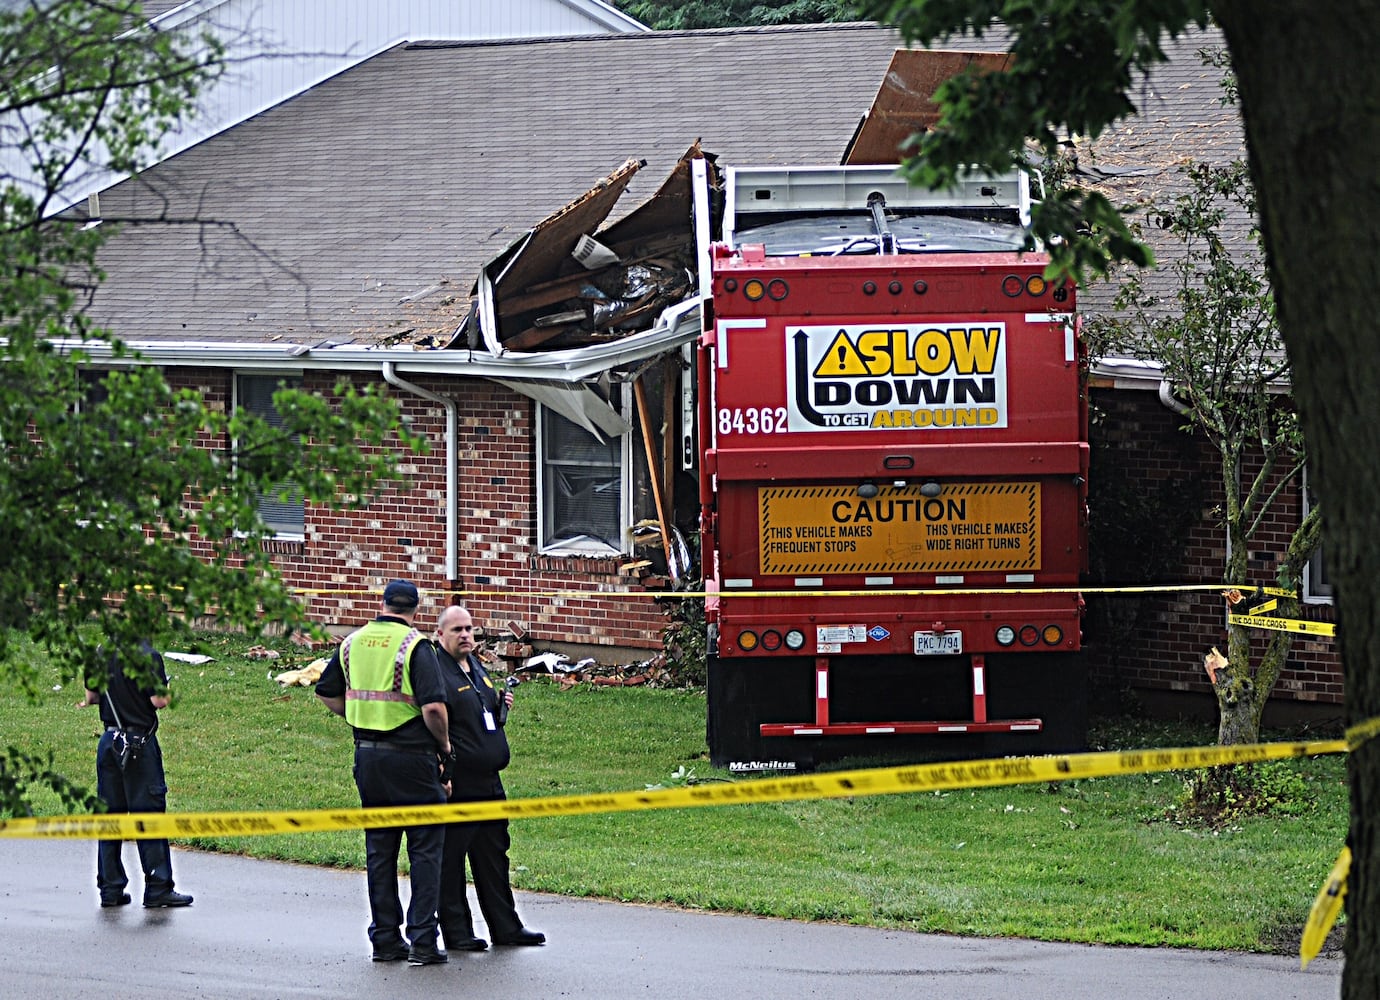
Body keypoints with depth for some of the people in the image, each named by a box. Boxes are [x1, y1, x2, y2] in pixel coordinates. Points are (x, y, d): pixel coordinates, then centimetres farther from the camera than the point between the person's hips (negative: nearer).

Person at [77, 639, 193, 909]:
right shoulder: (148, 656, -13)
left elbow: (91, 695, 13)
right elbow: (159, 701, -15)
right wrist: (160, 692, 6)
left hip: (109, 740, 6)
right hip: (140, 741, -6)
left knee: (109, 813, 11)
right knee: (149, 815, -3)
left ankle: (110, 889, 12)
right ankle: (158, 889, -3)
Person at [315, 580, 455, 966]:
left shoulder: (352, 643, 7)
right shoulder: (414, 645, -12)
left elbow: (327, 693, 16)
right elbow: (434, 707, -20)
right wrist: (444, 746, -4)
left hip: (368, 757, 5)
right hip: (412, 758, -5)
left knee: (379, 850, 12)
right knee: (425, 848, 1)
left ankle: (385, 939, 14)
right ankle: (422, 942, -4)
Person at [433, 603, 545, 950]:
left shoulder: (477, 668, 16)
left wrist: (501, 704, 8)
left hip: (488, 782, 9)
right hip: (456, 787, -9)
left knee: (494, 856, 13)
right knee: (450, 860, -1)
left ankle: (506, 927, 20)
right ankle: (457, 932, 4)